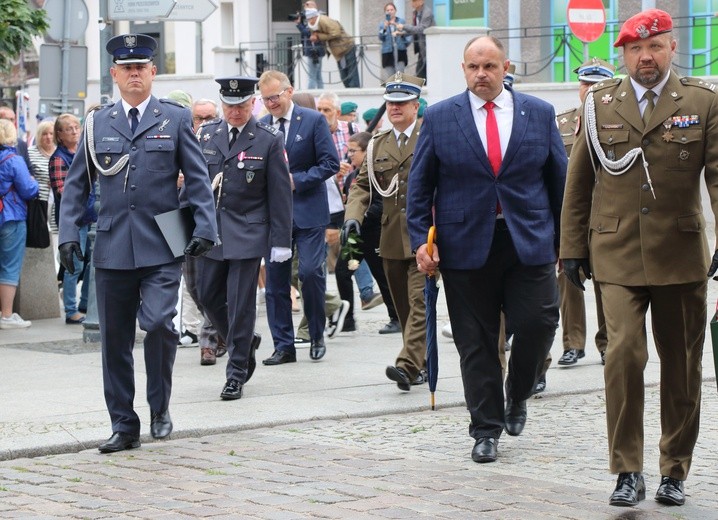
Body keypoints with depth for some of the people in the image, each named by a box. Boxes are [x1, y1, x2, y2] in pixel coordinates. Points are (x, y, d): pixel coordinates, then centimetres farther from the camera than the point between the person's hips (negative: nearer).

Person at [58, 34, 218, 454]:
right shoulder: (98, 123, 11)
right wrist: (69, 233, 2)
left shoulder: (177, 118, 5)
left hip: (161, 246, -3)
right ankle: (124, 426, 16)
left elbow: (198, 179, 3)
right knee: (115, 340, 6)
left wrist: (205, 228, -7)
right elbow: (77, 184, 12)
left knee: (159, 322, -18)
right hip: (112, 247, 3)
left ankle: (160, 407, 5)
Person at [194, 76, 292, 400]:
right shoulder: (206, 135, 6)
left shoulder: (269, 140, -4)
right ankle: (244, 347, 32)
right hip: (210, 231, 4)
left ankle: (236, 374, 6)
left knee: (240, 304, -3)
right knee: (209, 296, 9)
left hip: (248, 235, -4)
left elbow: (281, 194, -4)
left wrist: (281, 241, -6)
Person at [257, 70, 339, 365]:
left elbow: (330, 163, -6)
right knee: (275, 280, 2)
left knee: (311, 272, -11)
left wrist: (297, 181, -14)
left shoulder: (314, 121, -1)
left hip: (308, 211, -3)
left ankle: (317, 336, 9)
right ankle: (283, 346, 8)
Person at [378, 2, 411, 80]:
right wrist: (385, 28, -16)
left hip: (400, 51, -1)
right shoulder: (382, 23, 9)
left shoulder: (402, 21, 7)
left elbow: (408, 35, 10)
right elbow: (381, 38, -2)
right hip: (388, 53, 1)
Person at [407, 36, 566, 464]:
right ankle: (486, 429, 13)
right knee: (476, 343, 2)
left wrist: (565, 240, 7)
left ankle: (517, 398, 21)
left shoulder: (539, 115, 6)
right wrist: (420, 240, -3)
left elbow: (560, 180, 9)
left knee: (538, 325, -7)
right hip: (465, 247, 0)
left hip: (529, 243, 1)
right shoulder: (439, 118, 4)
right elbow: (420, 185, 6)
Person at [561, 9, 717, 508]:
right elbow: (578, 182, 10)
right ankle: (628, 471, -4)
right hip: (617, 255, 0)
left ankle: (675, 471, 20)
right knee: (624, 353, -14)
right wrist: (572, 247, 7)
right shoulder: (600, 105, 7)